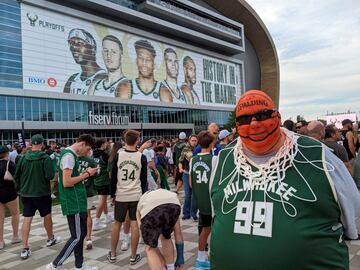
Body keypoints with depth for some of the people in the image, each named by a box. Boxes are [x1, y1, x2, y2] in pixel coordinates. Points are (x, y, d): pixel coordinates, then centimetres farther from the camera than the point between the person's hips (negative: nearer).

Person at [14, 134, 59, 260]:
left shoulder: (24, 158, 0)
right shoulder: (46, 158, -14)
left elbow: (16, 176, 4)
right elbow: (50, 176, -21)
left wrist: (21, 188, 18)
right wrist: (52, 174, 2)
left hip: (26, 193, 3)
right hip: (42, 192, -3)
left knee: (27, 219, 4)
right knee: (47, 216, 16)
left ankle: (25, 249, 2)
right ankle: (51, 239, 34)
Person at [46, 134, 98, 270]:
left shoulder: (71, 154, 13)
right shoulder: (69, 155, -18)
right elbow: (67, 182, -25)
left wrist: (85, 173, 8)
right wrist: (86, 174, -17)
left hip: (77, 201, 10)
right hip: (73, 202, -10)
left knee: (80, 234, 16)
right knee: (77, 236, -2)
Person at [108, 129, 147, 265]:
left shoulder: (118, 156, -4)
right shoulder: (142, 157, -4)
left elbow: (113, 177, 0)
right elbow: (144, 179, 1)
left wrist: (112, 194, 10)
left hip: (121, 195, 1)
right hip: (136, 196, -1)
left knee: (117, 224, 14)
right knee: (135, 225, 5)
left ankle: (113, 254, 24)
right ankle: (133, 256, 12)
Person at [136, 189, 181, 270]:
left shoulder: (141, 202, 43)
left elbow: (149, 243, 38)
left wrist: (163, 260, 48)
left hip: (150, 209, -2)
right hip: (174, 204, 3)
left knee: (150, 248, 22)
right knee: (166, 238, 34)